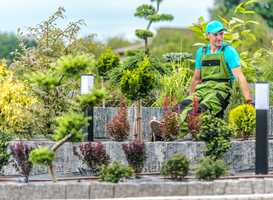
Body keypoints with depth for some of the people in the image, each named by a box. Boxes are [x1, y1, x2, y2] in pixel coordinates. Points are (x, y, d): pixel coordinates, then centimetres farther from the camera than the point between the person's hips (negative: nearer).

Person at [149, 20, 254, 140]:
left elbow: (240, 77, -11)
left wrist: (249, 100, -20)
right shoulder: (201, 53, 17)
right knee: (183, 106, -26)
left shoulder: (229, 52, -1)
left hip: (221, 90, -6)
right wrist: (191, 97, 32)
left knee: (201, 110, -34)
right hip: (203, 89, 6)